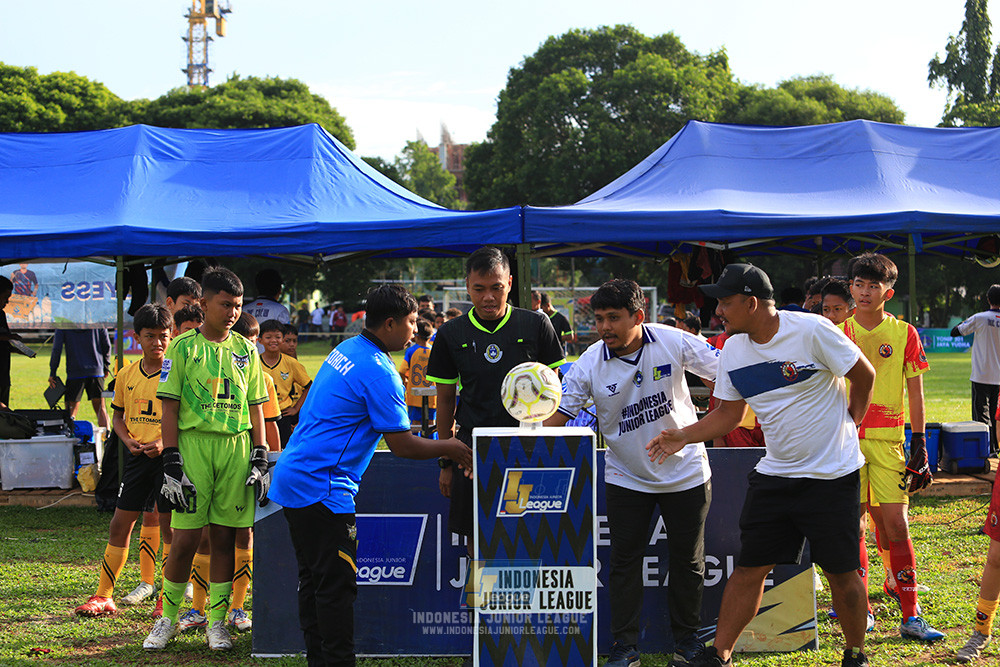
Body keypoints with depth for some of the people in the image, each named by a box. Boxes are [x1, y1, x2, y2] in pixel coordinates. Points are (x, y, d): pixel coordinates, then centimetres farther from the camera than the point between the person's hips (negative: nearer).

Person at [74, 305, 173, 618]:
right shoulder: (126, 376, 7)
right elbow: (118, 415, 18)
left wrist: (165, 443, -19)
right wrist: (128, 439, -1)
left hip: (167, 457, -4)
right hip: (137, 458, 5)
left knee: (169, 527, 1)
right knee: (120, 525, 5)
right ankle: (103, 596, 11)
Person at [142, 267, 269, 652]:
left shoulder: (246, 350, 12)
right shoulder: (183, 347, 2)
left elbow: (255, 408, 14)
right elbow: (170, 408, -1)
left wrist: (259, 460, 6)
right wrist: (171, 464, -8)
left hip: (236, 447, 3)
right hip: (193, 444, -3)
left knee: (225, 537, 4)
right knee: (185, 539, -4)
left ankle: (217, 621, 12)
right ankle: (168, 619, 11)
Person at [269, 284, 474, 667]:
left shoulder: (346, 350, 13)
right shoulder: (379, 372, -16)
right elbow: (402, 446, -13)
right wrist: (449, 449, 1)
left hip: (292, 478, 10)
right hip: (322, 487, -10)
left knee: (313, 579, 14)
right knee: (336, 584, -6)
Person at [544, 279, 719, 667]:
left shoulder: (673, 343, -15)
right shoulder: (589, 365, -14)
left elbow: (728, 373, -7)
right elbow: (558, 415, -16)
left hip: (685, 473, 0)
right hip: (626, 478, 0)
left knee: (688, 561, 9)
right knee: (624, 561, 0)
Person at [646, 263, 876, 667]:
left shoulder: (812, 330, -16)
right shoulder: (733, 351, 2)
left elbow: (864, 375, -5)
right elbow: (728, 414, 10)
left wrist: (848, 423, 5)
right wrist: (684, 436, -4)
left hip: (832, 475, -5)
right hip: (774, 474, 5)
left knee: (841, 573, 3)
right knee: (749, 568, 4)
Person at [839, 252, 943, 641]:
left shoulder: (904, 334, 3)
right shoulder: (837, 334, 6)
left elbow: (915, 393, 5)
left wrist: (919, 443, 1)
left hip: (888, 439, -1)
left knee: (896, 524, -5)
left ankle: (910, 616, -2)